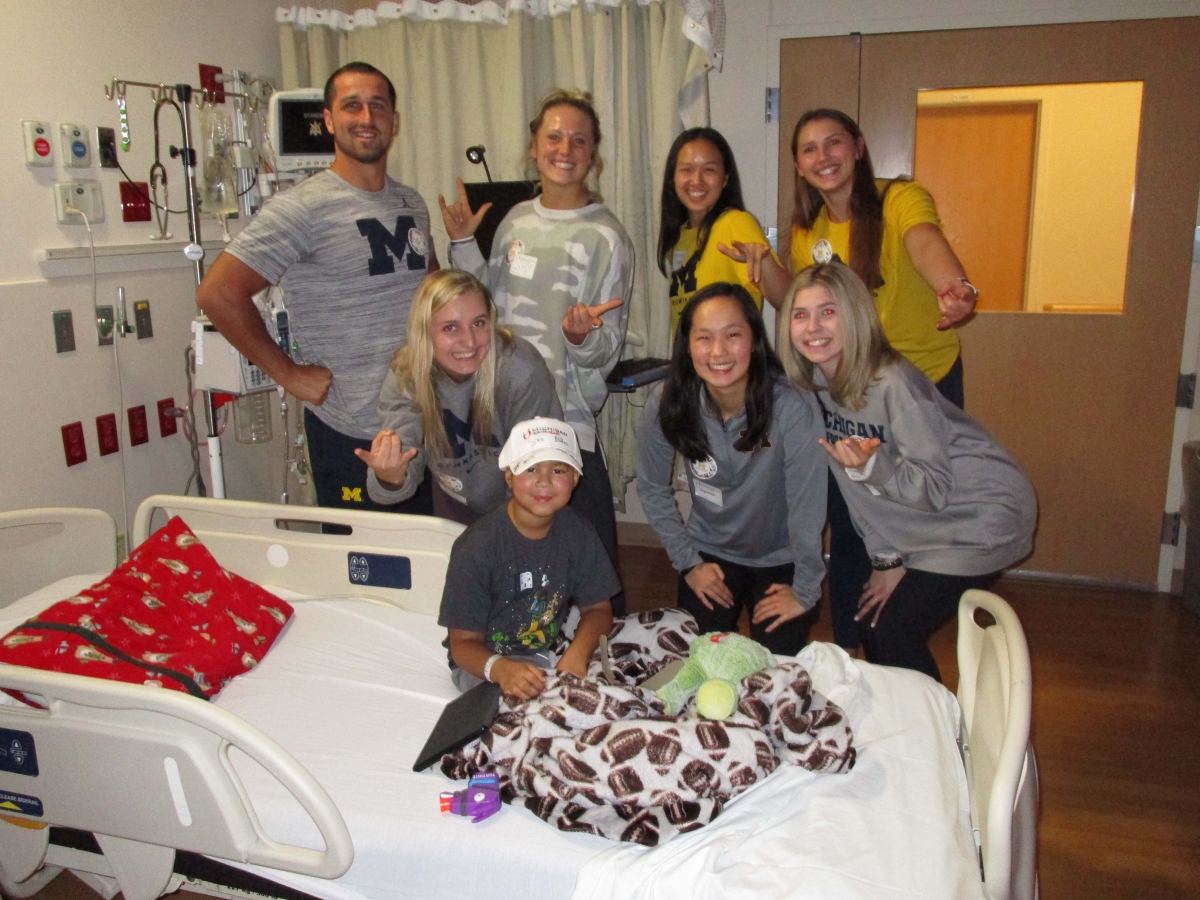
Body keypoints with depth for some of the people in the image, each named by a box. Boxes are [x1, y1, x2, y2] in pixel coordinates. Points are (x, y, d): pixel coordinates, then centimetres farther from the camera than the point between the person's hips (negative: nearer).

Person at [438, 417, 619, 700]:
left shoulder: (577, 531, -7)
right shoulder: (476, 548, -22)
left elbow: (597, 608, -1)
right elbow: (464, 642, -17)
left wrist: (577, 653, -23)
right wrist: (500, 669, -39)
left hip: (552, 651, 5)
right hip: (485, 660, -4)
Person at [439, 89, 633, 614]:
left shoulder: (606, 238, -7)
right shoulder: (516, 221, 10)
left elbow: (607, 352, -7)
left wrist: (582, 337, -29)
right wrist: (463, 245, 10)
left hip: (567, 424, -6)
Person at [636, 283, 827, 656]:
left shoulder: (793, 407, -31)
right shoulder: (667, 404, -19)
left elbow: (808, 507, -22)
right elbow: (653, 489, -3)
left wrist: (804, 591, -14)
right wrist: (687, 562, -2)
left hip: (781, 560, -2)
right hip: (709, 553, 3)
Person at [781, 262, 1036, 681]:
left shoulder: (894, 383, -27)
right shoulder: (815, 382, -5)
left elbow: (937, 489, -24)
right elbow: (859, 487, 2)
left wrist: (872, 465, -41)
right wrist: (886, 559, 1)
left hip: (981, 517, -7)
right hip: (920, 527, 7)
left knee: (894, 633, -11)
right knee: (867, 623, 8)